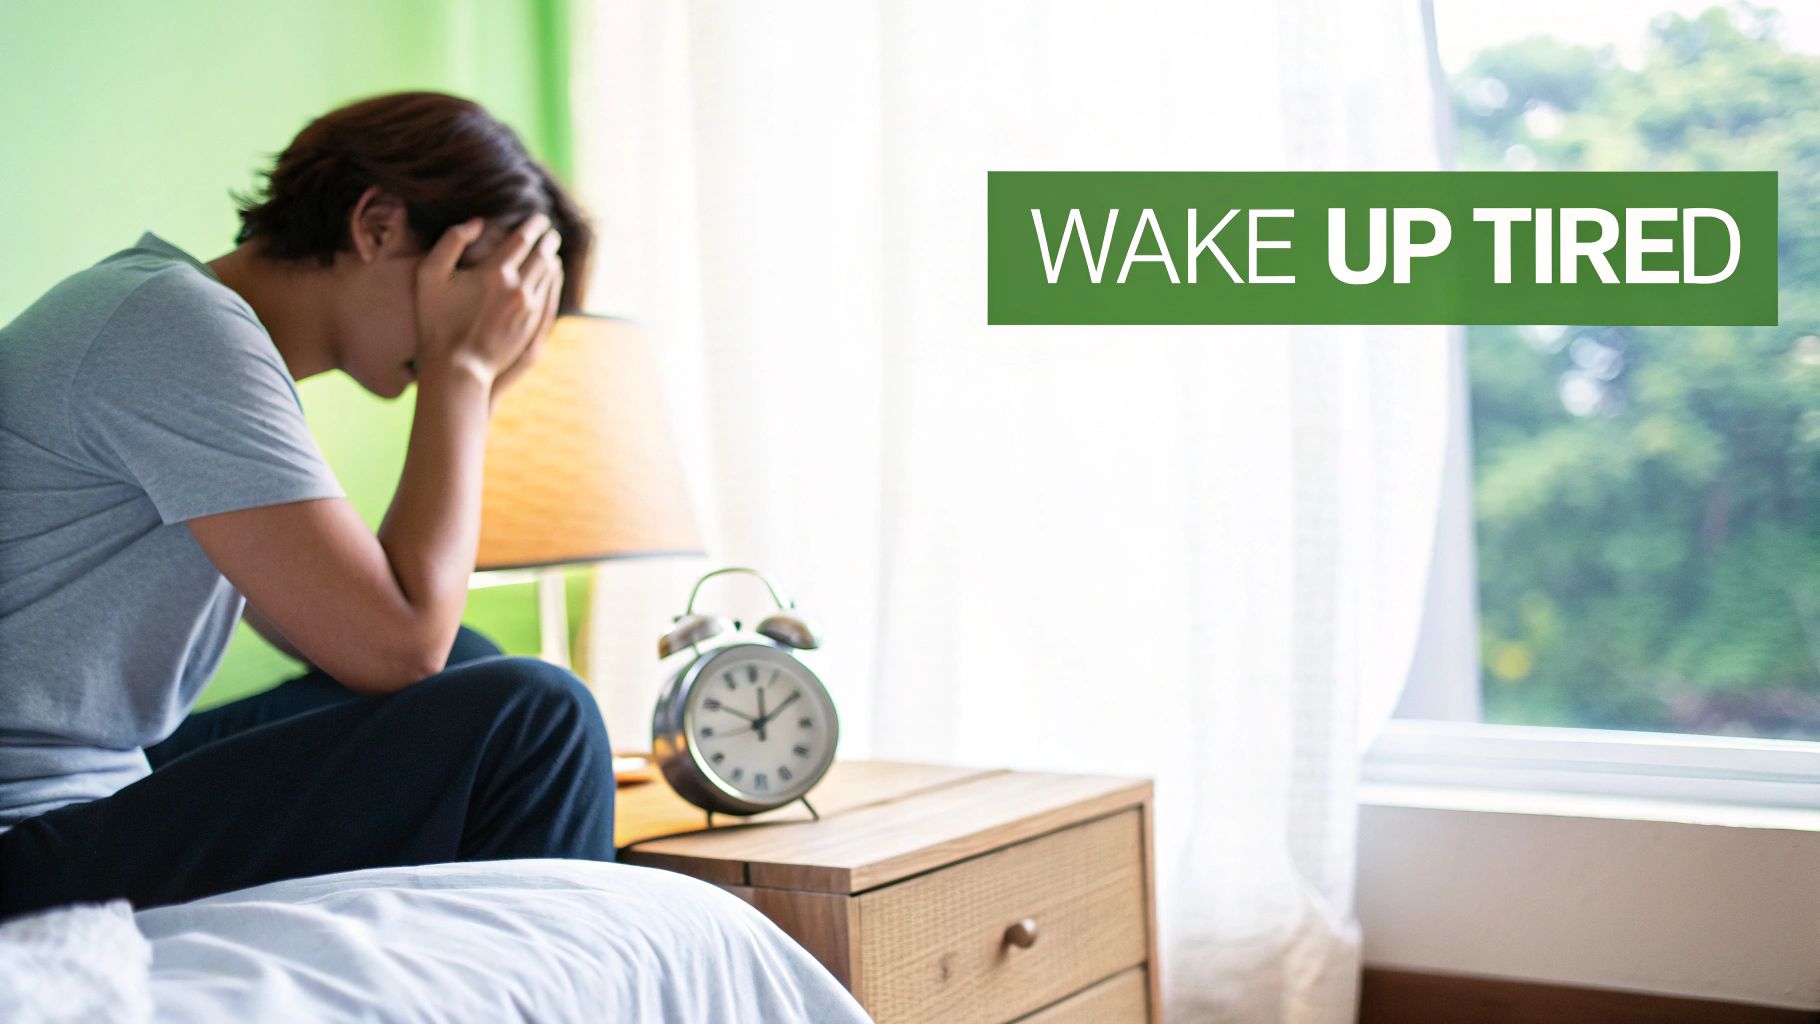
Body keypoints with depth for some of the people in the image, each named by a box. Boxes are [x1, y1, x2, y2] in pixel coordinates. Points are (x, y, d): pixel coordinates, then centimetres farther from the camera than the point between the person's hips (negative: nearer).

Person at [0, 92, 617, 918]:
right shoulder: (182, 324, -15)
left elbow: (341, 647, 16)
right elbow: (398, 644, -20)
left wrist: (473, 387, 12)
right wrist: (462, 370, -8)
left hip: (94, 802, 11)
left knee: (463, 669, 17)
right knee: (530, 717, -16)